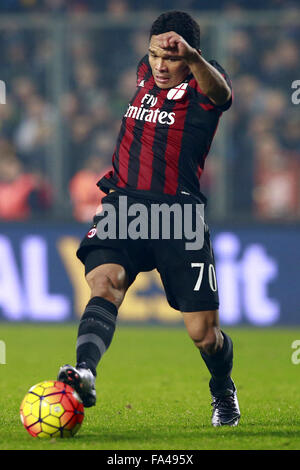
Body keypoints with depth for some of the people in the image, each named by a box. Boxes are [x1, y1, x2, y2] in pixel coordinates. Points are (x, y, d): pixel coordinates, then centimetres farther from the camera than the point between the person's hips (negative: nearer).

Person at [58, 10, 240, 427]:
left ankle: (224, 394, 29)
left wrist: (193, 58, -52)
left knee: (203, 331, -1)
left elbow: (219, 93, -31)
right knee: (105, 280, -27)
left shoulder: (203, 84, -7)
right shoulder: (146, 71, 11)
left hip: (179, 212, -4)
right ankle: (85, 371, -47)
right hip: (124, 202, 4)